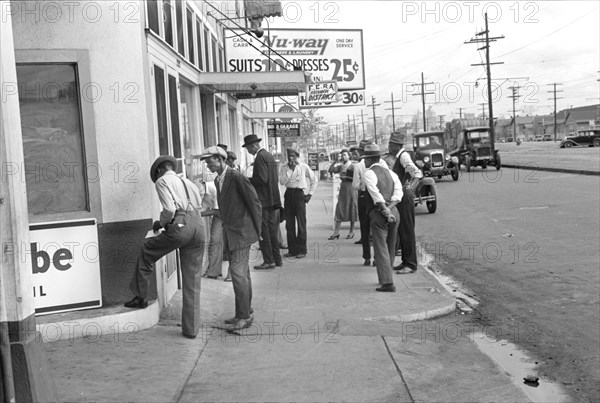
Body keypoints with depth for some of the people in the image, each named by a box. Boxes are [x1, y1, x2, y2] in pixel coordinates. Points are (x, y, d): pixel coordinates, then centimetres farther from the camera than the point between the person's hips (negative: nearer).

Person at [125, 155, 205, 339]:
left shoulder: (162, 181, 6)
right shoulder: (187, 182, 27)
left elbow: (169, 209, -9)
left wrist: (160, 223, 10)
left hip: (180, 225, -6)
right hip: (198, 226, 6)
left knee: (147, 250, 21)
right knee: (193, 281, 11)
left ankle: (140, 297, 27)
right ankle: (191, 328, 16)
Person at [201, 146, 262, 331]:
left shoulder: (236, 177, -15)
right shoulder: (218, 180, 13)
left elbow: (255, 202, -13)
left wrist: (257, 230, -9)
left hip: (242, 232, -9)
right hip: (231, 233, 9)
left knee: (238, 272, -10)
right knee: (242, 273, 14)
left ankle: (243, 316, -4)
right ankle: (246, 312, 22)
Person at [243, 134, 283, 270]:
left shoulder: (260, 157, -13)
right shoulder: (269, 155, 16)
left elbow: (262, 179, -21)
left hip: (263, 200, -10)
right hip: (272, 198, 10)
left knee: (263, 230, -5)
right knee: (271, 229, 13)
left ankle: (269, 261, -3)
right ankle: (277, 259, 17)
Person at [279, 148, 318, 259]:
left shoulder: (304, 166, 0)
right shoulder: (284, 167, 4)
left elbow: (314, 180, 8)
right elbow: (282, 182, -8)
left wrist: (310, 194, 3)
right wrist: (290, 169, -13)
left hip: (299, 194, -3)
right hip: (288, 194, 3)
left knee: (301, 223, -2)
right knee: (289, 223, 5)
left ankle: (301, 250, 5)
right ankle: (292, 249, 14)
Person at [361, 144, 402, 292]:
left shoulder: (369, 173, -5)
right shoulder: (390, 172, 16)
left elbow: (376, 196, -16)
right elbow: (398, 193, 3)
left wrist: (385, 212, -14)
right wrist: (389, 209, -6)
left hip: (378, 213, -7)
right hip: (394, 212, 7)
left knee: (381, 249, -6)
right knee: (390, 248, 18)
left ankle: (388, 283, -12)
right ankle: (386, 277, 31)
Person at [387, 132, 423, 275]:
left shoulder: (404, 156, -16)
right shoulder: (400, 156, 14)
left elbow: (417, 173, -27)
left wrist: (410, 187, -27)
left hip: (405, 197, -10)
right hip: (400, 197, 10)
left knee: (407, 231, -4)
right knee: (402, 230, 16)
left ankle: (411, 264, 2)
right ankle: (406, 262, 25)